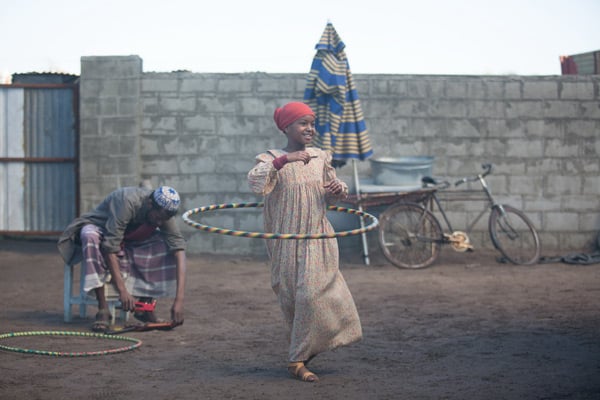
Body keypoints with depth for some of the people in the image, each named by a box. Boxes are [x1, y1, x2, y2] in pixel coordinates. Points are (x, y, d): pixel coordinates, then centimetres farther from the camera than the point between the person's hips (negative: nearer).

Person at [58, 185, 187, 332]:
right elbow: (110, 247, -38)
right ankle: (102, 310, -34)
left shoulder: (163, 212, -20)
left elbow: (179, 249, -27)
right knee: (90, 237, -40)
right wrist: (122, 290, -41)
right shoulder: (127, 202, -36)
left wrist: (179, 300, -37)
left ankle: (145, 305, -11)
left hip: (131, 241, 4)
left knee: (169, 244, -22)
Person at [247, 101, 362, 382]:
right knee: (293, 298, 0)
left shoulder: (321, 158, 7)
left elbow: (332, 198, 20)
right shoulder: (273, 159, -5)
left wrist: (339, 190, -4)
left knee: (314, 293, -1)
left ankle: (299, 356, 16)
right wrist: (282, 160, -35)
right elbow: (255, 183, -26)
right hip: (288, 242, -3)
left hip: (319, 241, 4)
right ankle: (297, 359, 15)